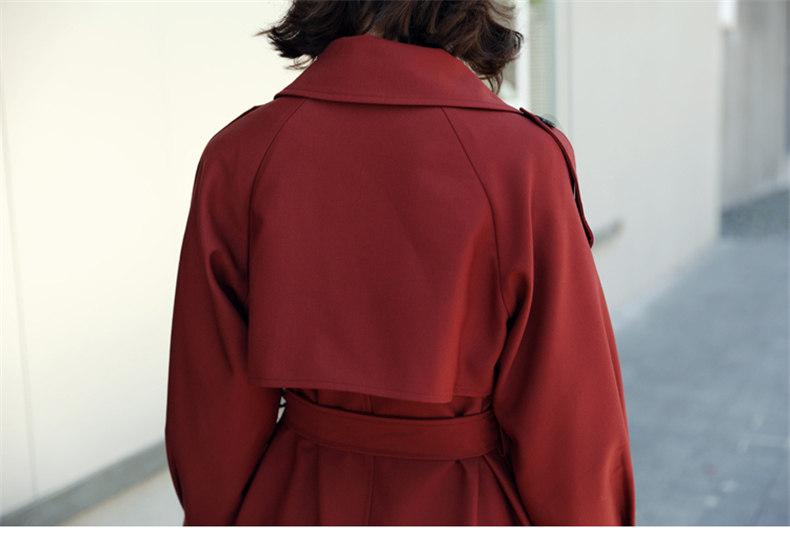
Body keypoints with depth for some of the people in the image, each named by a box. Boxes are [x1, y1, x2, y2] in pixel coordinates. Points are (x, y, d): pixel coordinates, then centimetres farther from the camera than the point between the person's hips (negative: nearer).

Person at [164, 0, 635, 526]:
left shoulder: (241, 156, -12)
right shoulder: (520, 160, -20)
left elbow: (215, 412, -5)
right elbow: (569, 426, -14)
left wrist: (220, 521, 10)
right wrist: (590, 520, 3)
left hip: (296, 504, 3)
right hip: (471, 512, -2)